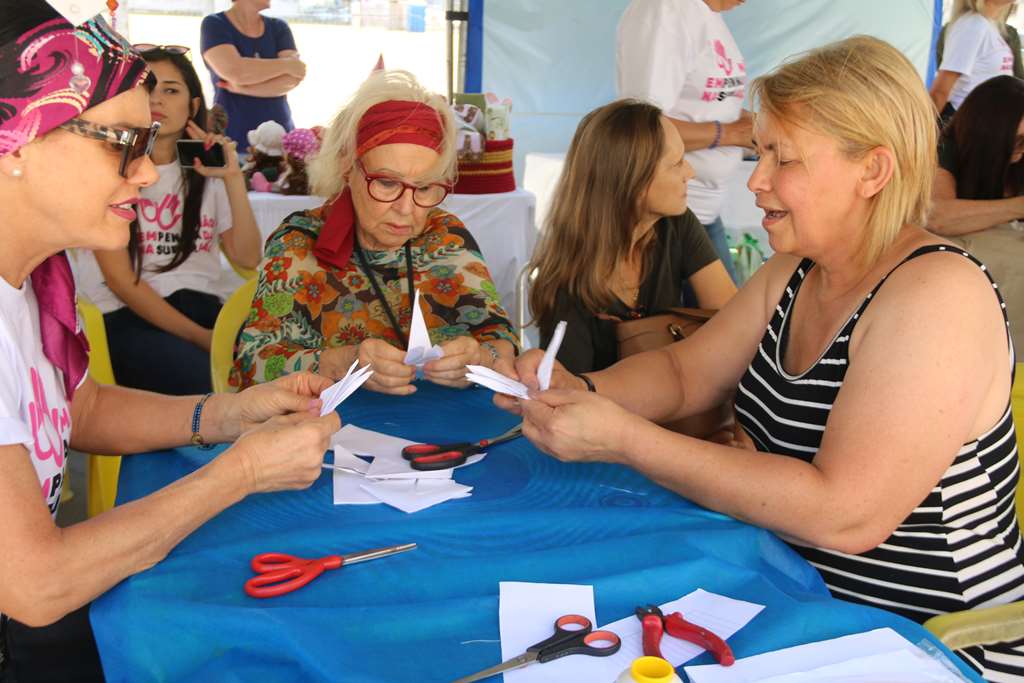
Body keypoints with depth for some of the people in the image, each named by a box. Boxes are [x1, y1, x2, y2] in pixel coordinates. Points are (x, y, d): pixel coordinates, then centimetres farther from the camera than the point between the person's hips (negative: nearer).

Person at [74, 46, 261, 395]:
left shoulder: (206, 169, 13)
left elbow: (247, 258, 3)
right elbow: (120, 280, -7)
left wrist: (234, 179, -8)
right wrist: (200, 337, -14)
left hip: (198, 305, 5)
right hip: (124, 316, -4)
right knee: (200, 376, -35)